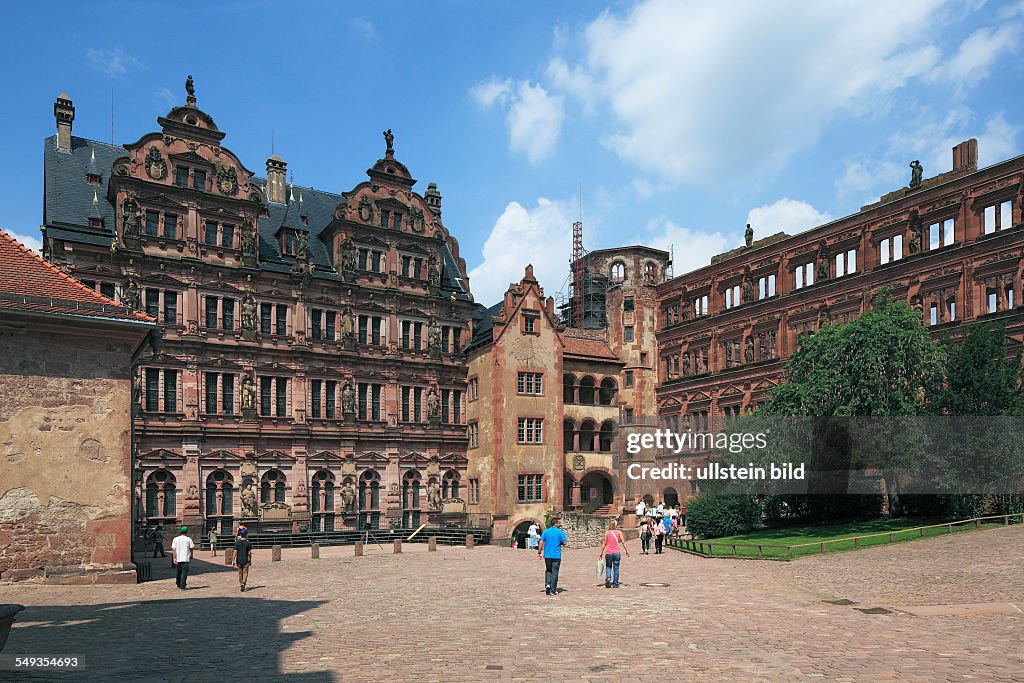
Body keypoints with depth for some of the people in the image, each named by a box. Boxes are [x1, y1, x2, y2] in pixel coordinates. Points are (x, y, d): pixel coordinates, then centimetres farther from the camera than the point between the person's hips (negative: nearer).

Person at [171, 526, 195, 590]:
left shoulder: (175, 539, 2)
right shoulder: (188, 539, -2)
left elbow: (173, 549, -4)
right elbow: (191, 548, 3)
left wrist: (174, 558, -4)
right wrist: (191, 555, 20)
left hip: (178, 559, 3)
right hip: (185, 559, -3)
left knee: (179, 572, 19)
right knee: (184, 572, -4)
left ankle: (179, 585, 32)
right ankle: (183, 586, -12)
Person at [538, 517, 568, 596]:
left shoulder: (546, 531, 3)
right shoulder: (560, 532, -6)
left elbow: (541, 542, 0)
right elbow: (564, 543, -7)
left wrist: (539, 552, 3)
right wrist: (567, 539, 15)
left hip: (547, 555, 3)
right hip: (556, 556, -3)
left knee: (548, 570, 20)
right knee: (554, 572, 4)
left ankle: (547, 584, -1)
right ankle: (552, 590, 7)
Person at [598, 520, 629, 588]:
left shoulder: (607, 532, 0)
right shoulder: (619, 532, 0)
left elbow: (604, 543, 1)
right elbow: (623, 542, -1)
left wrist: (601, 552, 6)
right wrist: (627, 550, 9)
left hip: (608, 553, 0)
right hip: (617, 552, 0)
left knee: (608, 566, 15)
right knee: (616, 568, 9)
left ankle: (608, 578, -11)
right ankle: (615, 584, 10)